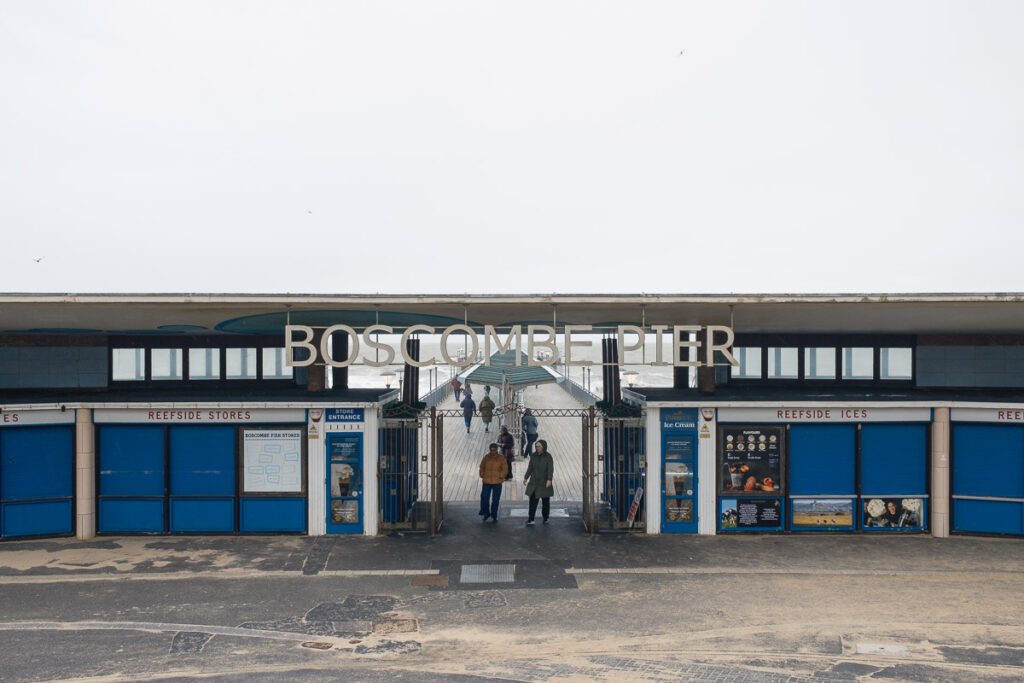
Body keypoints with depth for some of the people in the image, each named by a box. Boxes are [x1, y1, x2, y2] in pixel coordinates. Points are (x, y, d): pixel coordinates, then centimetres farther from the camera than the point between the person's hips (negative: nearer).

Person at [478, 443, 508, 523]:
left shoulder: (501, 458, -3)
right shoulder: (486, 457, 2)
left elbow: (505, 469, -1)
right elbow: (482, 467, 15)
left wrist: (500, 477, -9)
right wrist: (482, 475, 4)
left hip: (497, 483, -2)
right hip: (486, 482, 2)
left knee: (495, 500, 5)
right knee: (484, 498, 1)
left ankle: (494, 516, 19)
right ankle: (486, 513, 23)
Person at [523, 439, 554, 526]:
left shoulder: (548, 457, -9)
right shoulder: (533, 456, 3)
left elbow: (551, 469, -15)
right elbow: (530, 468, 13)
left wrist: (549, 480, -26)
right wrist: (526, 478, 14)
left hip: (544, 482, -3)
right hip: (534, 481, 3)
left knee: (545, 501, 9)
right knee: (532, 500, -4)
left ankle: (545, 518, 24)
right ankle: (531, 520, -5)